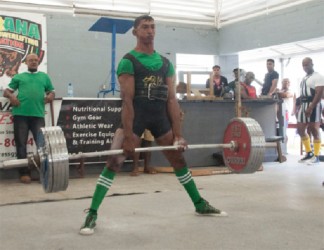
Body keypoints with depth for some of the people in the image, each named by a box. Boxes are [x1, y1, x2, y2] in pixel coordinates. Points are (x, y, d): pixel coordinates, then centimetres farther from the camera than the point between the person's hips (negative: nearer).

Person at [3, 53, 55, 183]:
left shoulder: (44, 76, 21)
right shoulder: (18, 77, 18)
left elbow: (52, 91, 21)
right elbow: (6, 91, 15)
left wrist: (50, 96, -3)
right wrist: (11, 96, -8)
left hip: (38, 114, 0)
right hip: (20, 114, 0)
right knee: (21, 144, 0)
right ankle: (24, 173, 6)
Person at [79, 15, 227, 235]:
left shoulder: (166, 63, 9)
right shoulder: (128, 61, -7)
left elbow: (172, 98, 6)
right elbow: (127, 100, -14)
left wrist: (178, 135, 0)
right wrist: (128, 136, -20)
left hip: (160, 116, 5)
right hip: (136, 115, -5)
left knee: (179, 159, 13)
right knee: (114, 162, -13)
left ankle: (200, 205, 28)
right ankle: (92, 214, -8)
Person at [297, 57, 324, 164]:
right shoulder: (304, 78, 18)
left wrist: (311, 108, -25)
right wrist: (300, 106, 15)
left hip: (313, 106, -9)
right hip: (303, 105, 9)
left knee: (314, 130, -5)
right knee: (300, 129, 8)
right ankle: (309, 153, 20)